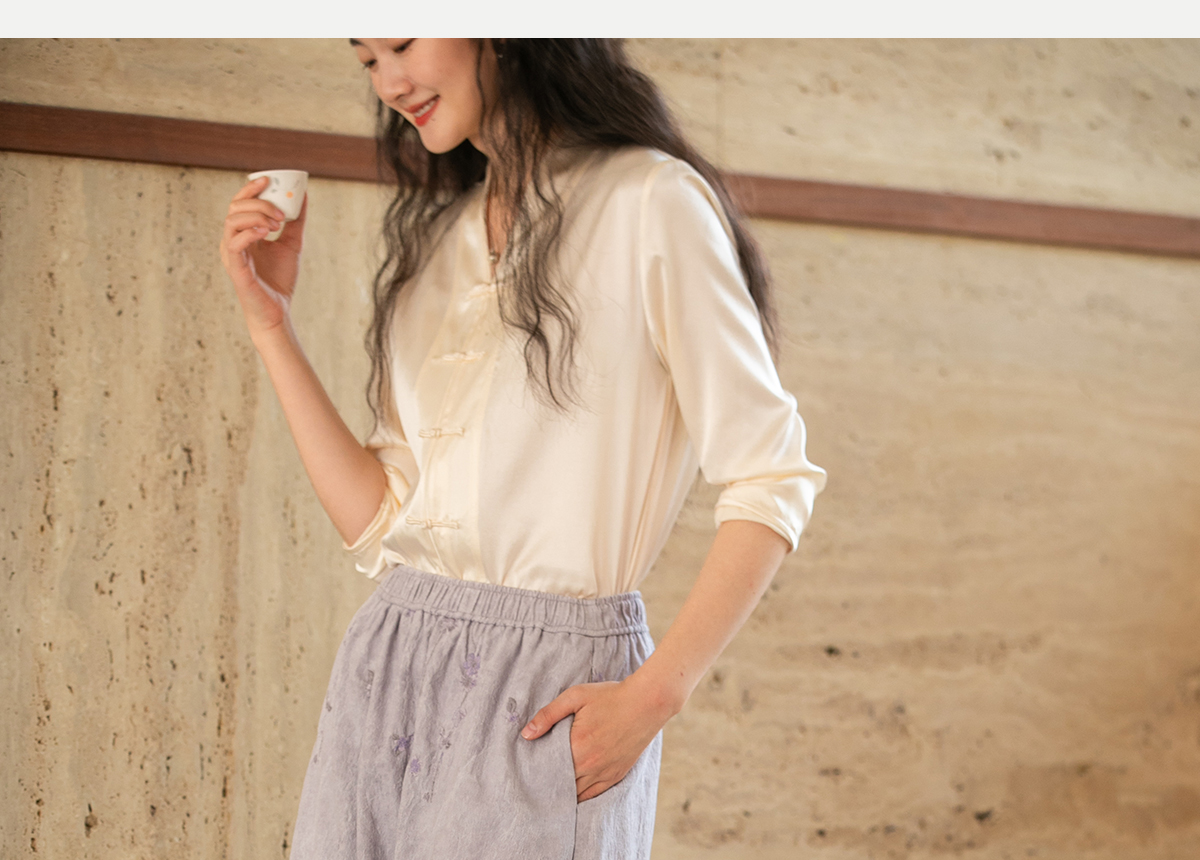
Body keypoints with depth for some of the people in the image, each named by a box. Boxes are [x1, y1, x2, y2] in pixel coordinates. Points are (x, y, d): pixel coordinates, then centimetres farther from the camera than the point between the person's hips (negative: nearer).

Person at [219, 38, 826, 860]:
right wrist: (272, 324, 6)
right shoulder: (438, 235, 14)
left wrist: (651, 697, -17)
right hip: (389, 673, 6)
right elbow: (380, 522, 8)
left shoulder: (649, 201, -6)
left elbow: (771, 481, -10)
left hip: (548, 691, -6)